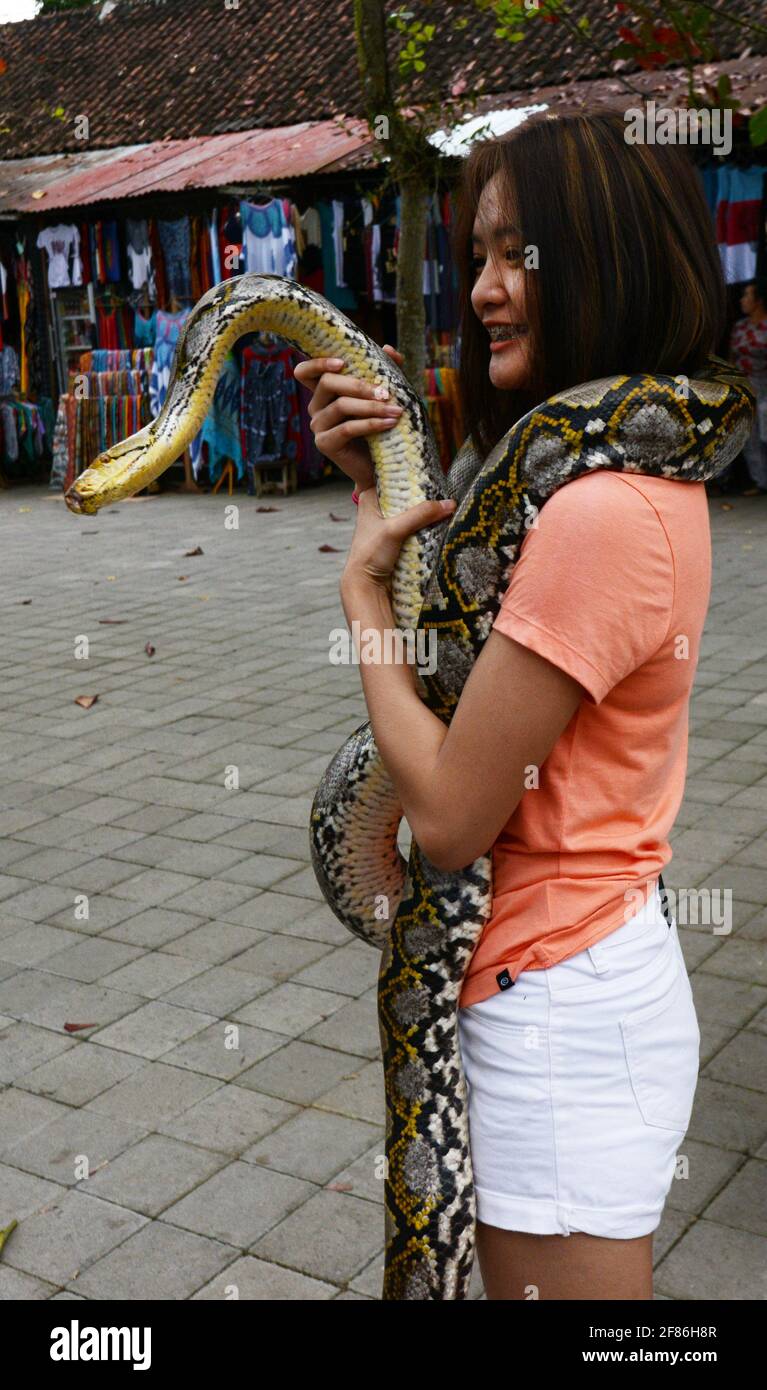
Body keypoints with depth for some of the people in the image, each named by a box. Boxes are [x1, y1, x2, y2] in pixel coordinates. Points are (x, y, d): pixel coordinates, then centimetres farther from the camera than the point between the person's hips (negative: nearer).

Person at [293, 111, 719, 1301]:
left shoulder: (599, 512, -26)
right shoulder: (643, 462, 5)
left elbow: (449, 816, -22)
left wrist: (364, 586, -10)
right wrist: (380, 485, 2)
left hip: (561, 1014, -10)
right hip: (598, 959, 10)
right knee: (518, 1275, 25)